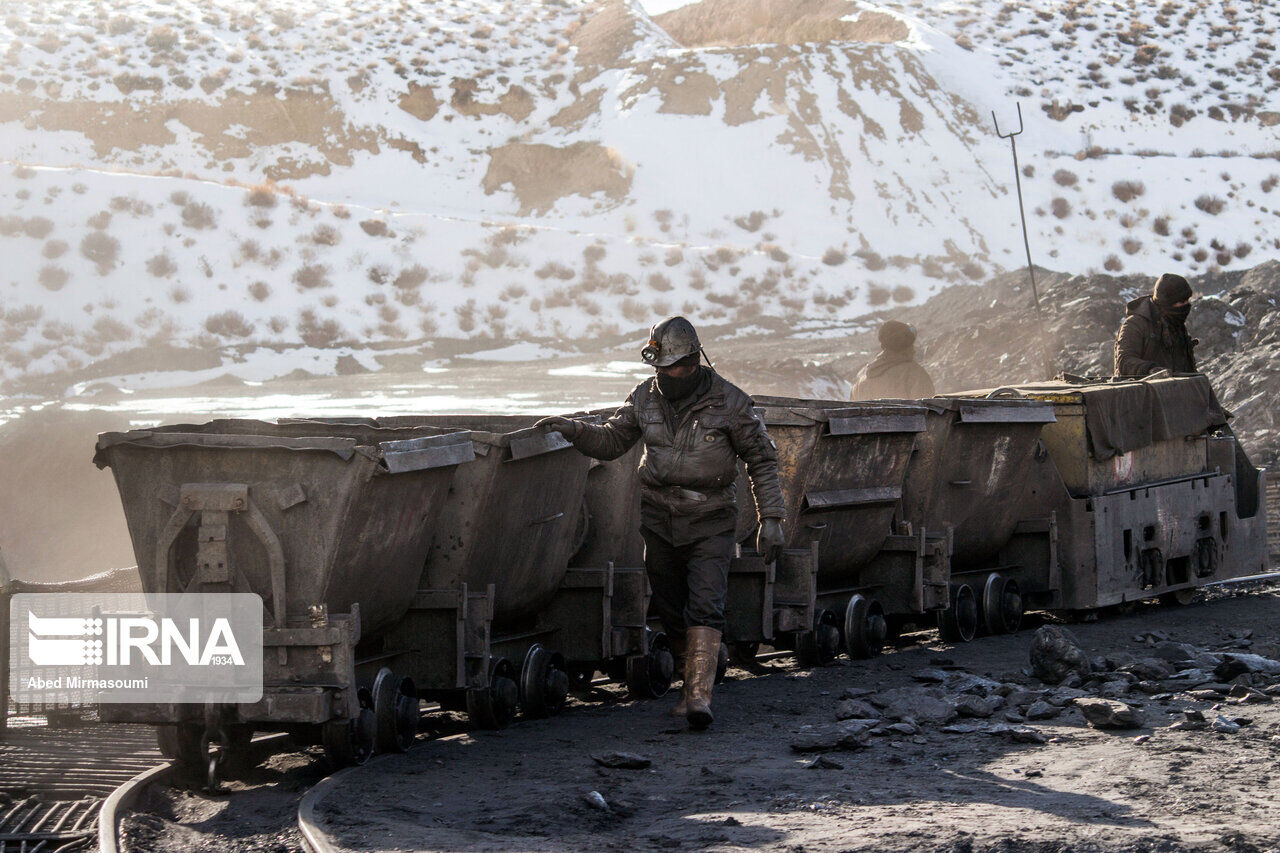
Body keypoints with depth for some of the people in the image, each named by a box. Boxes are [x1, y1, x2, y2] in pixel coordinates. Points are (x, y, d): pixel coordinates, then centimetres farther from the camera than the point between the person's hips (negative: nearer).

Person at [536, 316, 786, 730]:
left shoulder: (728, 402, -10)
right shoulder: (646, 398, 1)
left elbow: (761, 459, -2)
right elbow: (611, 440, 10)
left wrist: (770, 518, -5)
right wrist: (571, 429, -8)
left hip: (709, 524, -4)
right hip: (659, 520, 4)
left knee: (705, 606, -17)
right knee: (671, 610, 8)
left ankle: (700, 696, -25)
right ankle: (692, 684, 23)